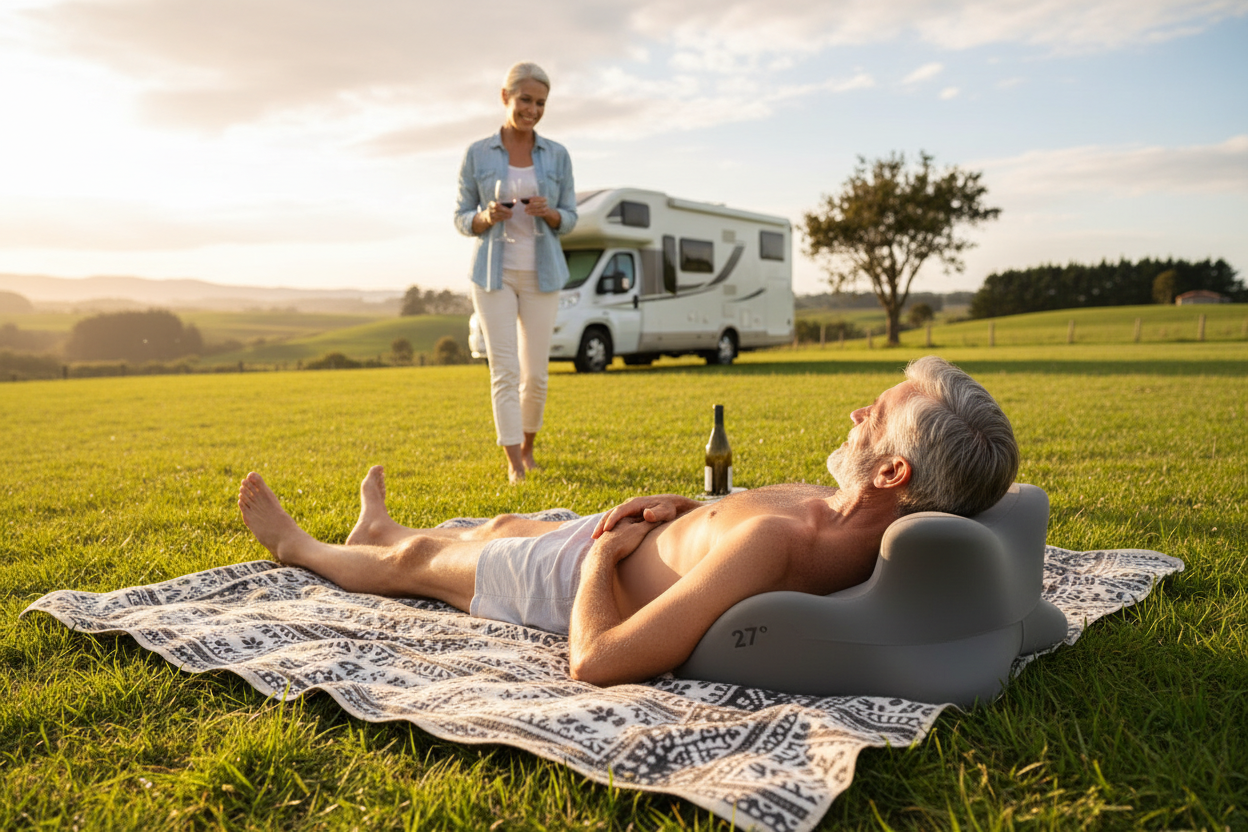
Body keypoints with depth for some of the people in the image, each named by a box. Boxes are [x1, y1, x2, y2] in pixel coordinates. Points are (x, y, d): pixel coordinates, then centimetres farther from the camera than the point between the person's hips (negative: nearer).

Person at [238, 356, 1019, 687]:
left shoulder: (776, 542, -46)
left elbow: (597, 661, -43)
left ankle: (299, 545, 52)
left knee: (415, 560, 19)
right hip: (640, 538, 7)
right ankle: (380, 528, 66)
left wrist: (603, 553, -27)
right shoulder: (867, 523, -19)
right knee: (502, 523, 33)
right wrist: (688, 509, -7)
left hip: (578, 582, -7)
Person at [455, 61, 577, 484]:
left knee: (535, 372, 4)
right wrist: (487, 217, -19)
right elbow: (462, 219, 3)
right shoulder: (477, 154, -1)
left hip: (540, 274, 2)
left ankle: (527, 445, 29)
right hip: (494, 272, -1)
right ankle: (514, 464, -2)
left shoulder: (557, 155, 3)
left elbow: (569, 219, 6)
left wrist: (548, 212, -17)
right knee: (504, 369, -8)